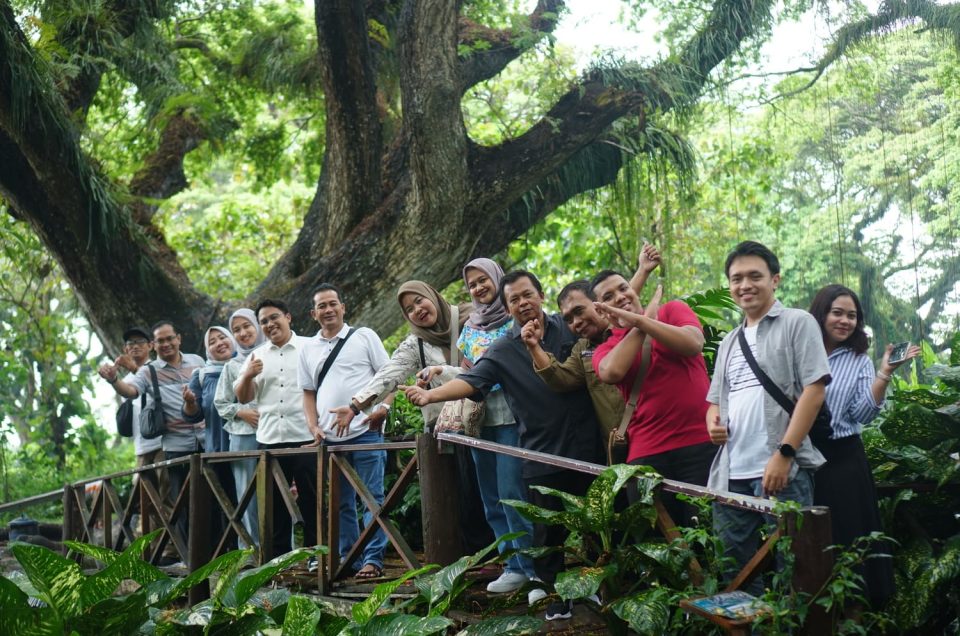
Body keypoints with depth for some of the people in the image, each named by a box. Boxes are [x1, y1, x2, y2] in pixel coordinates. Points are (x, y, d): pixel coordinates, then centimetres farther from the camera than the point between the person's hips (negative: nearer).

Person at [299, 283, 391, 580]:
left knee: (372, 497, -4)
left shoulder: (364, 336, 4)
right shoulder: (308, 348, 14)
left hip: (366, 432, -4)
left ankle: (373, 559, -2)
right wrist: (314, 427, 5)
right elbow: (308, 392, 18)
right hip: (329, 438, 4)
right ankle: (347, 558, 17)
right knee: (341, 502, 10)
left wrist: (383, 407, -13)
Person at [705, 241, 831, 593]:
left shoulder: (797, 323, 1)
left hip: (782, 471, -7)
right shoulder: (729, 342, 22)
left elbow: (814, 390, -8)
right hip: (730, 475, 7)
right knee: (733, 570, 9)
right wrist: (712, 421, 2)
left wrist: (784, 454, -16)